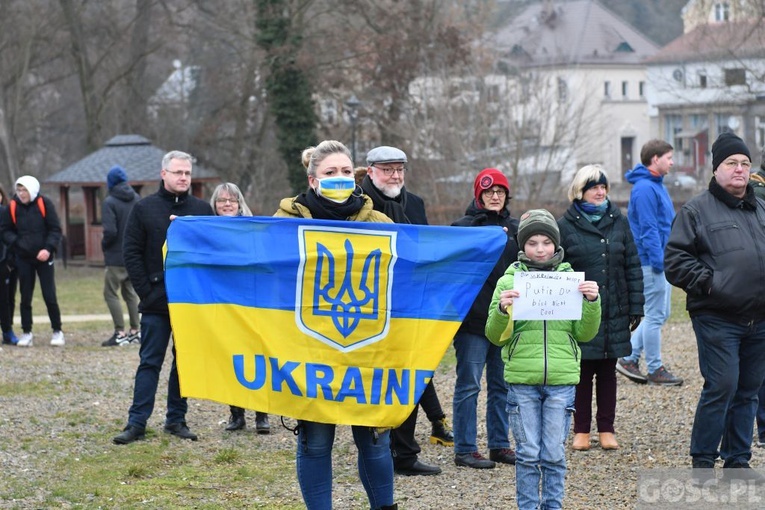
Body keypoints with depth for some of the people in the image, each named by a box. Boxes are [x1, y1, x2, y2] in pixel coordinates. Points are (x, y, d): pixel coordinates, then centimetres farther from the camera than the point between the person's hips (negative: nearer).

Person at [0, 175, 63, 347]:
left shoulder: (44, 204, -6)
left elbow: (55, 229, -4)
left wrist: (48, 249, -17)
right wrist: (15, 243, -11)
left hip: (44, 258, -2)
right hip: (23, 259, 2)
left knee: (50, 296, -3)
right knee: (25, 297, 5)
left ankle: (57, 331, 8)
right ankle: (26, 333, 14)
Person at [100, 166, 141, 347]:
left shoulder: (110, 203, -14)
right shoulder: (137, 200, 4)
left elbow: (110, 231, -21)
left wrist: (104, 245, -2)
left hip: (116, 257, -6)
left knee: (111, 293, 1)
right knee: (131, 292, 16)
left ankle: (120, 333, -5)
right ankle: (135, 331, 17)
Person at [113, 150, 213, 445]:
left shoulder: (202, 210, 7)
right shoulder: (144, 209, 1)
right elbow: (132, 254, -1)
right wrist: (146, 291, -7)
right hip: (156, 303, -2)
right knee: (150, 362, -1)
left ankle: (176, 419, 15)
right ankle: (137, 423, 0)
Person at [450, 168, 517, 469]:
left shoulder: (514, 228, 12)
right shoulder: (464, 226, -3)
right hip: (474, 319, -5)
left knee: (503, 385, 10)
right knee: (469, 386, -2)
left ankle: (500, 445, 19)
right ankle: (465, 450, 3)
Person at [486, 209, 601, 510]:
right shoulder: (509, 281, 3)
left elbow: (585, 334, 4)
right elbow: (495, 337, 1)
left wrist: (592, 302, -12)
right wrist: (502, 310, -18)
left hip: (561, 380, 1)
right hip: (521, 380, -1)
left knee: (554, 454, 4)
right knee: (528, 454, 3)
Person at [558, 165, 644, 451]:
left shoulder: (619, 222, 7)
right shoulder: (565, 226, -2)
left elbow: (633, 267, 8)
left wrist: (636, 307, 3)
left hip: (614, 313, 3)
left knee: (608, 372, 9)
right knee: (582, 372, 3)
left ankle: (606, 429, 17)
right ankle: (581, 430, 12)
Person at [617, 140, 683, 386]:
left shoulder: (656, 185, 16)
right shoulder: (644, 188, -16)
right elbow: (648, 228, -20)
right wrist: (658, 260, -22)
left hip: (662, 261, 10)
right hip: (652, 263, -10)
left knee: (659, 314, 13)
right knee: (655, 315, -3)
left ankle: (629, 358, 18)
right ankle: (655, 370, 5)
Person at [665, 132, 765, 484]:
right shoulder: (697, 210, -1)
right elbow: (674, 260, -4)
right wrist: (706, 281, -13)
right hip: (716, 319, -6)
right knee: (721, 386, -11)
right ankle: (702, 462, 1)